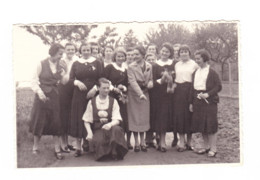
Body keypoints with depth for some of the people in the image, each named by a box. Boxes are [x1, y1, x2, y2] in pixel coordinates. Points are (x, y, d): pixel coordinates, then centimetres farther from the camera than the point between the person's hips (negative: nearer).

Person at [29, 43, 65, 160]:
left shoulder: (61, 66, 4)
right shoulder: (42, 64, -6)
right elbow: (34, 80, -5)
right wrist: (39, 91, -17)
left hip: (55, 96, 3)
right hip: (42, 95, -3)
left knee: (56, 121, 2)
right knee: (39, 120, 5)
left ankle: (57, 149, 8)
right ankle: (35, 147, 20)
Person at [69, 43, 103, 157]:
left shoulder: (97, 63, 6)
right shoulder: (76, 64, 11)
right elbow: (71, 78, 4)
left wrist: (95, 89, -13)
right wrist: (77, 82, -16)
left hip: (93, 95, -1)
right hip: (79, 95, 1)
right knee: (78, 120, -1)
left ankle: (87, 142, 14)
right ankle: (78, 147, 4)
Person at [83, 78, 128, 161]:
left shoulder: (113, 101, 5)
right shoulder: (92, 102, 6)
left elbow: (117, 120, -5)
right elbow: (86, 121, 9)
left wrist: (110, 124, -28)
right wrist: (89, 132, -9)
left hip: (110, 128, 1)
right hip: (97, 129, -1)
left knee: (116, 129, -36)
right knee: (98, 140, -37)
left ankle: (115, 153, -17)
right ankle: (102, 153, -4)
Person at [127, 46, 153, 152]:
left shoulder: (149, 66, 4)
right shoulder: (131, 67, -8)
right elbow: (133, 82, -17)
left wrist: (150, 83, -9)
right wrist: (140, 94, -29)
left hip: (145, 94, 3)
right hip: (134, 94, -3)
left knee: (144, 118, 6)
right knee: (134, 118, 2)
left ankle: (142, 142, 16)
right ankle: (136, 143, 12)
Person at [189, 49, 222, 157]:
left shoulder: (212, 73, -5)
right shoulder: (196, 73, 14)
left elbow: (219, 87, -9)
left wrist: (208, 94, -19)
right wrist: (191, 102, 12)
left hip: (209, 102, -6)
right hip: (198, 102, 6)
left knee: (210, 125, -3)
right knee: (201, 125, 9)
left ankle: (213, 149, 4)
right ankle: (206, 147, 21)